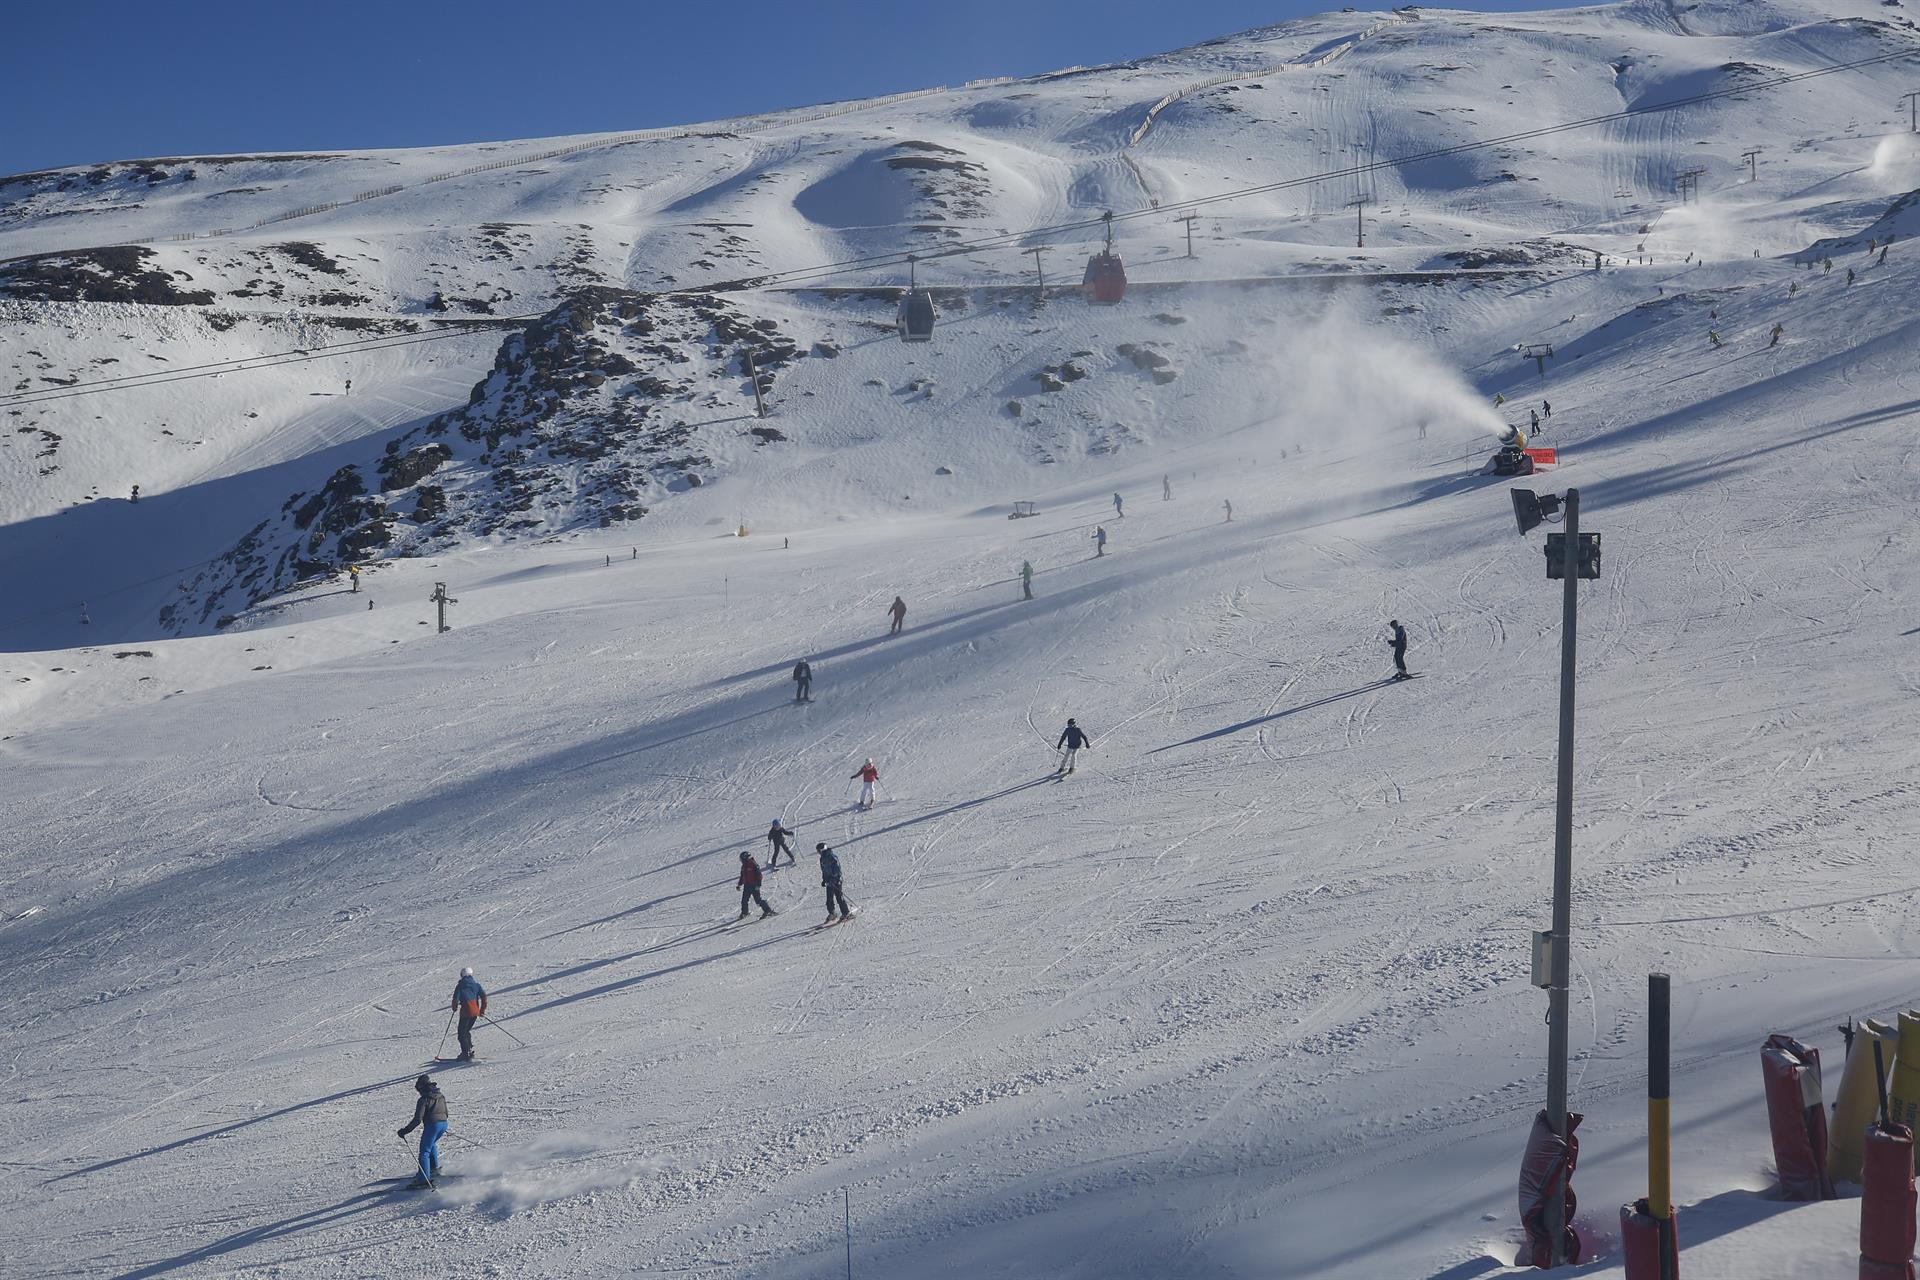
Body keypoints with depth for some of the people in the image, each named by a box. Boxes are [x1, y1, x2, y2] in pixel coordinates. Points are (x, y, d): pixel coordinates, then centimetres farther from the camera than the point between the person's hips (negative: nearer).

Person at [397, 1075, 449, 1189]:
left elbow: (417, 1120, -14)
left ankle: (424, 1179, -12)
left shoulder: (424, 1100, -8)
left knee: (424, 1152, -3)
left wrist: (405, 1131, -10)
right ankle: (434, 1168, 33)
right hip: (444, 1124, 8)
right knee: (431, 1144, 32)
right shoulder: (441, 1096, 14)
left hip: (432, 1125, -8)